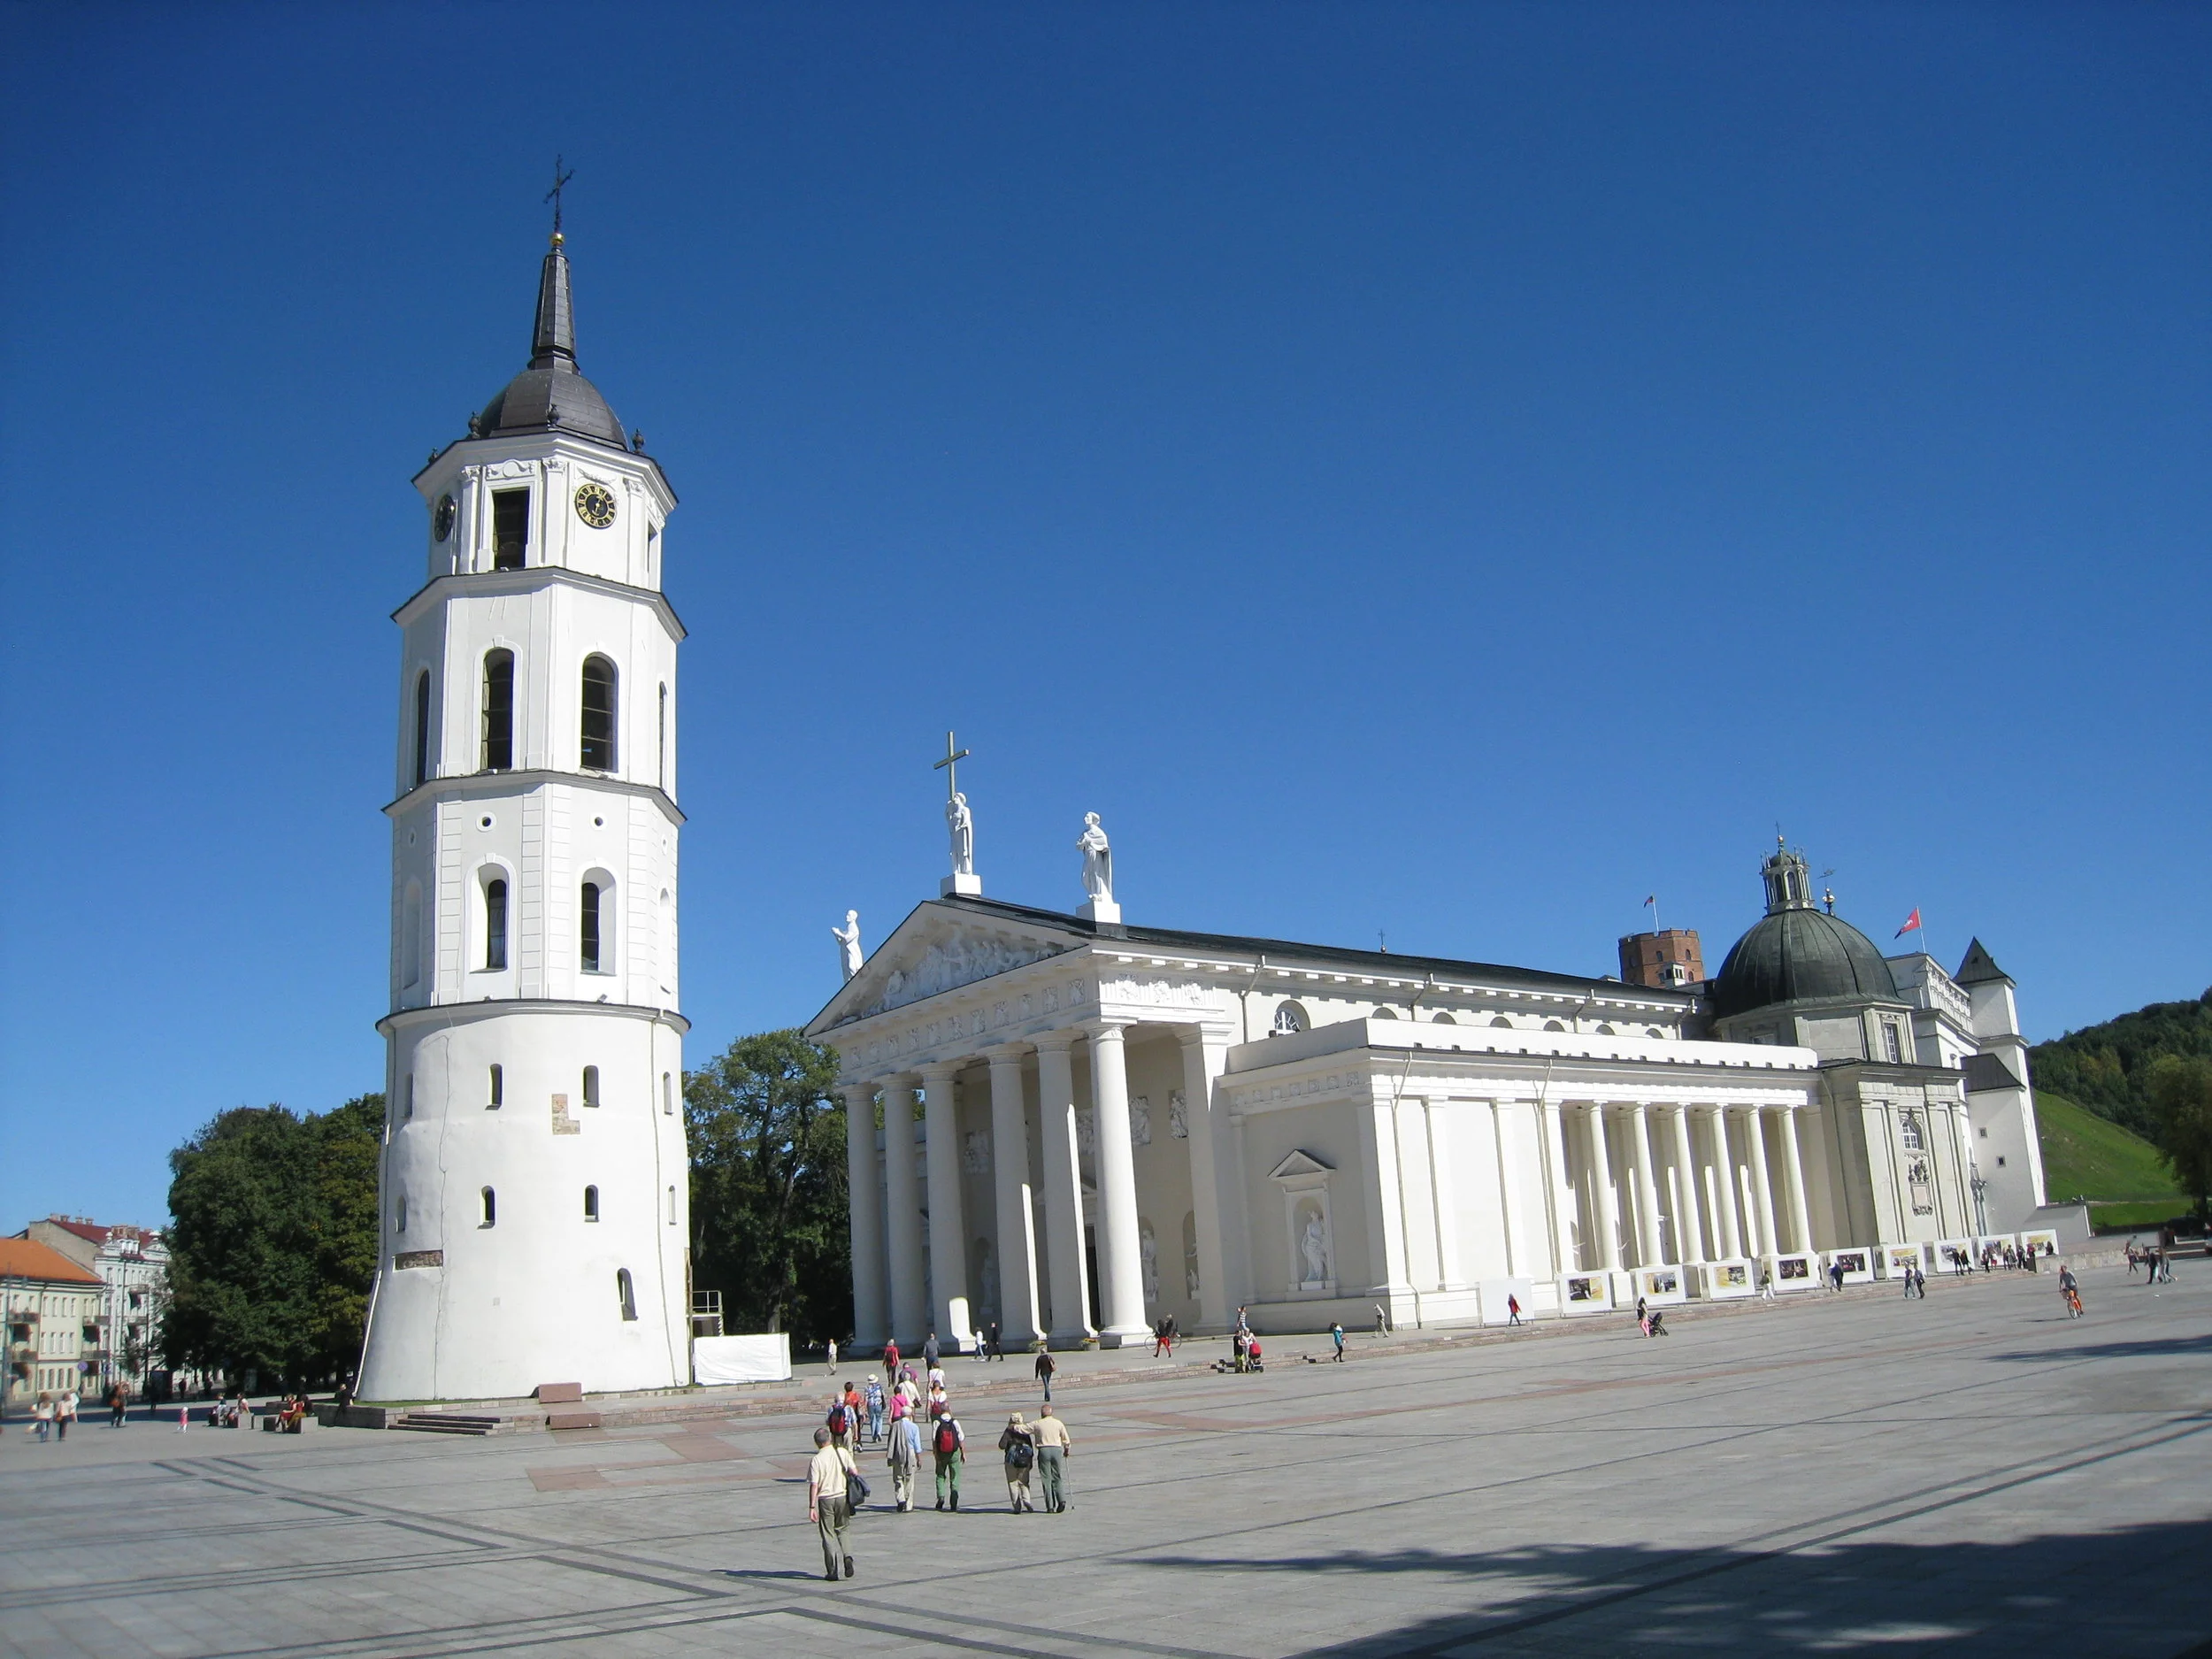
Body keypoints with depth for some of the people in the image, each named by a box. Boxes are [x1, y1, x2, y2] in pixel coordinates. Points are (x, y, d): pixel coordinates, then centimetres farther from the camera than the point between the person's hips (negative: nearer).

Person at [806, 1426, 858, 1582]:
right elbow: (854, 1472, -5)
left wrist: (812, 1507, -9)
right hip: (843, 1497, 3)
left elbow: (814, 1485, -11)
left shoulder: (817, 1460, -9)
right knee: (841, 1530, 21)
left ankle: (834, 1572, 8)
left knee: (829, 1536, 7)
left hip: (825, 1500, -3)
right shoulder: (842, 1452, -2)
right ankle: (847, 1556, -3)